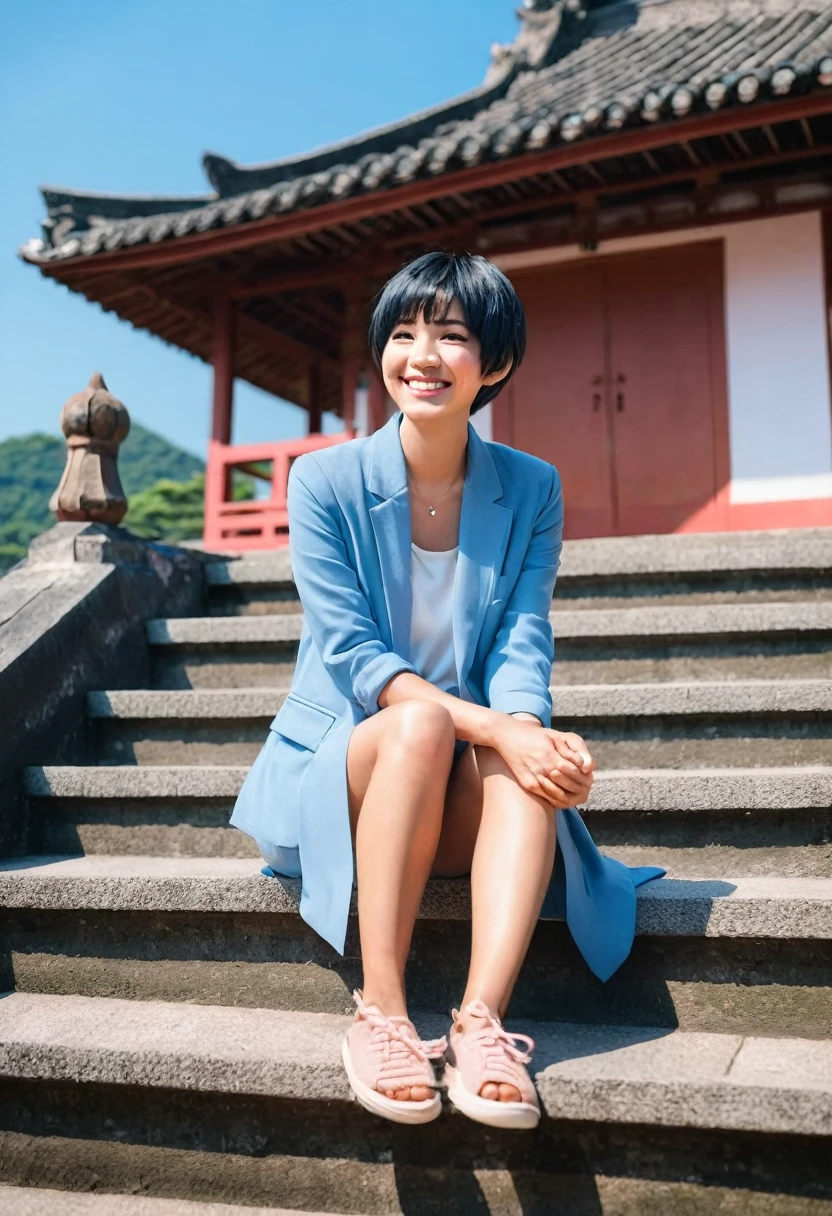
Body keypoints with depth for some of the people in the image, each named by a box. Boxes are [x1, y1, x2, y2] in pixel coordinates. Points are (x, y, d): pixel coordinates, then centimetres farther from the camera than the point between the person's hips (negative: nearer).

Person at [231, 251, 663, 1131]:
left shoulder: (532, 490, 1)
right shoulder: (325, 481, -7)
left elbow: (523, 644, -7)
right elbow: (351, 656, -15)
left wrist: (526, 730, -31)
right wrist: (492, 728, -30)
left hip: (466, 794, 2)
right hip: (340, 769, -1)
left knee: (529, 740, -32)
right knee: (420, 721, -35)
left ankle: (482, 1022, -40)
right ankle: (380, 1015, -33)